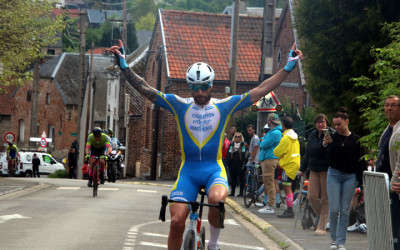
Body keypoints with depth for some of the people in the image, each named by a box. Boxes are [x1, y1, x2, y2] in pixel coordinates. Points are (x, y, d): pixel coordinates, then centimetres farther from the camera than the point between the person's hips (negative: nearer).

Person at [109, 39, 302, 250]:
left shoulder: (224, 106, 3)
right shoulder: (180, 105, 3)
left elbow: (261, 90, 1)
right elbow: (145, 89, -1)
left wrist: (288, 67, -4)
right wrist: (123, 66, -11)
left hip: (214, 169, -1)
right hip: (188, 169, 1)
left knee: (217, 199, -33)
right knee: (176, 221, -10)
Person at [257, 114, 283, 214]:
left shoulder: (275, 133, -16)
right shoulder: (271, 132, 19)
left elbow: (264, 145, -17)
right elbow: (261, 143, 24)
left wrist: (262, 142, 2)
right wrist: (263, 142, 4)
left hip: (270, 160, -11)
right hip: (265, 160, 11)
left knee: (269, 184, -10)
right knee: (266, 183, 14)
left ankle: (270, 207, -10)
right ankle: (268, 204, 19)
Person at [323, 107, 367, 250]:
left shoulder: (355, 140, 2)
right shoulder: (333, 137, 2)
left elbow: (361, 161, 4)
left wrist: (362, 180, -1)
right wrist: (325, 144, -30)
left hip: (350, 177, 0)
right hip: (334, 175, 0)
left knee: (345, 210, 1)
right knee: (334, 209, -5)